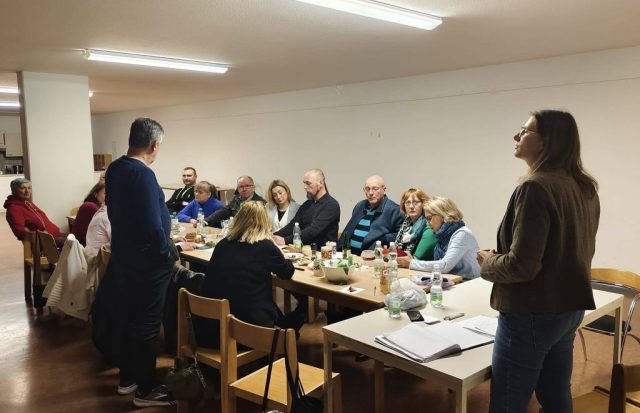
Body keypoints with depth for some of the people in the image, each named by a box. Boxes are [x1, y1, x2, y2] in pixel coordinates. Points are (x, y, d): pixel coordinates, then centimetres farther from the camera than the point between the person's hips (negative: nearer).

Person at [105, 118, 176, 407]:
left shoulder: (114, 169, 5)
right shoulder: (143, 174, -23)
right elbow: (153, 225, -26)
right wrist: (168, 256, -12)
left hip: (122, 256, 9)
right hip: (147, 262, -9)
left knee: (128, 317, 19)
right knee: (147, 324, 2)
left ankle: (127, 378, 34)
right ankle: (146, 390, 15)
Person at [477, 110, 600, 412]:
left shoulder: (535, 187, -20)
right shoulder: (586, 187, 7)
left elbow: (522, 266, -25)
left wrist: (489, 262, -4)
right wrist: (501, 257, 15)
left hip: (532, 314, -9)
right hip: (569, 308, 9)